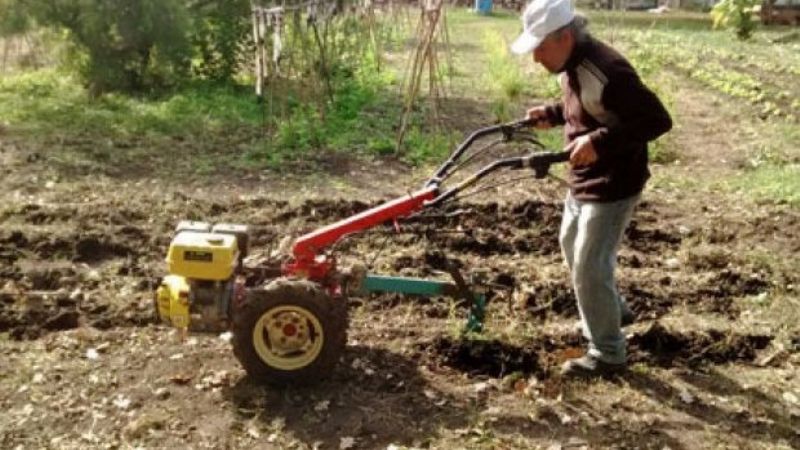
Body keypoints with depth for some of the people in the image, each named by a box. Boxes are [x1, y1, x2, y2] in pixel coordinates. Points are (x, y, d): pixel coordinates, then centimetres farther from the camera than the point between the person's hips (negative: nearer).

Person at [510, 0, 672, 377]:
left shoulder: (605, 72, -29)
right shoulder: (573, 65, 1)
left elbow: (657, 119, -31)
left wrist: (600, 141, -38)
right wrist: (551, 113, 4)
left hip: (611, 186, -11)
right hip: (583, 181, 11)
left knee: (589, 268, -2)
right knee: (571, 245, 26)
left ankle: (607, 354, 17)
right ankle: (613, 312, 47)